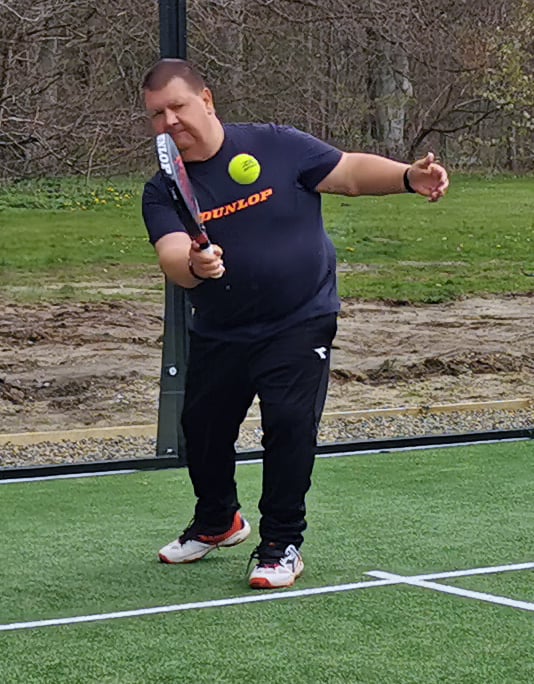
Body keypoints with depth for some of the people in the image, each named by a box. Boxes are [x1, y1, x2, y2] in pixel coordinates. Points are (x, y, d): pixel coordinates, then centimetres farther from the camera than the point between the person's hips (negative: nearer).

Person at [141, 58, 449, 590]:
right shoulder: (163, 192, -6)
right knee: (202, 427, 12)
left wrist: (409, 177, -24)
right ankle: (217, 523, 41)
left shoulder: (277, 146, -9)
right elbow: (172, 258, -23)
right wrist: (193, 266, -47)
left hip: (299, 322, -3)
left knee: (290, 421, -17)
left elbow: (351, 173, -6)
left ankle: (282, 546, -1)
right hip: (218, 333, 3)